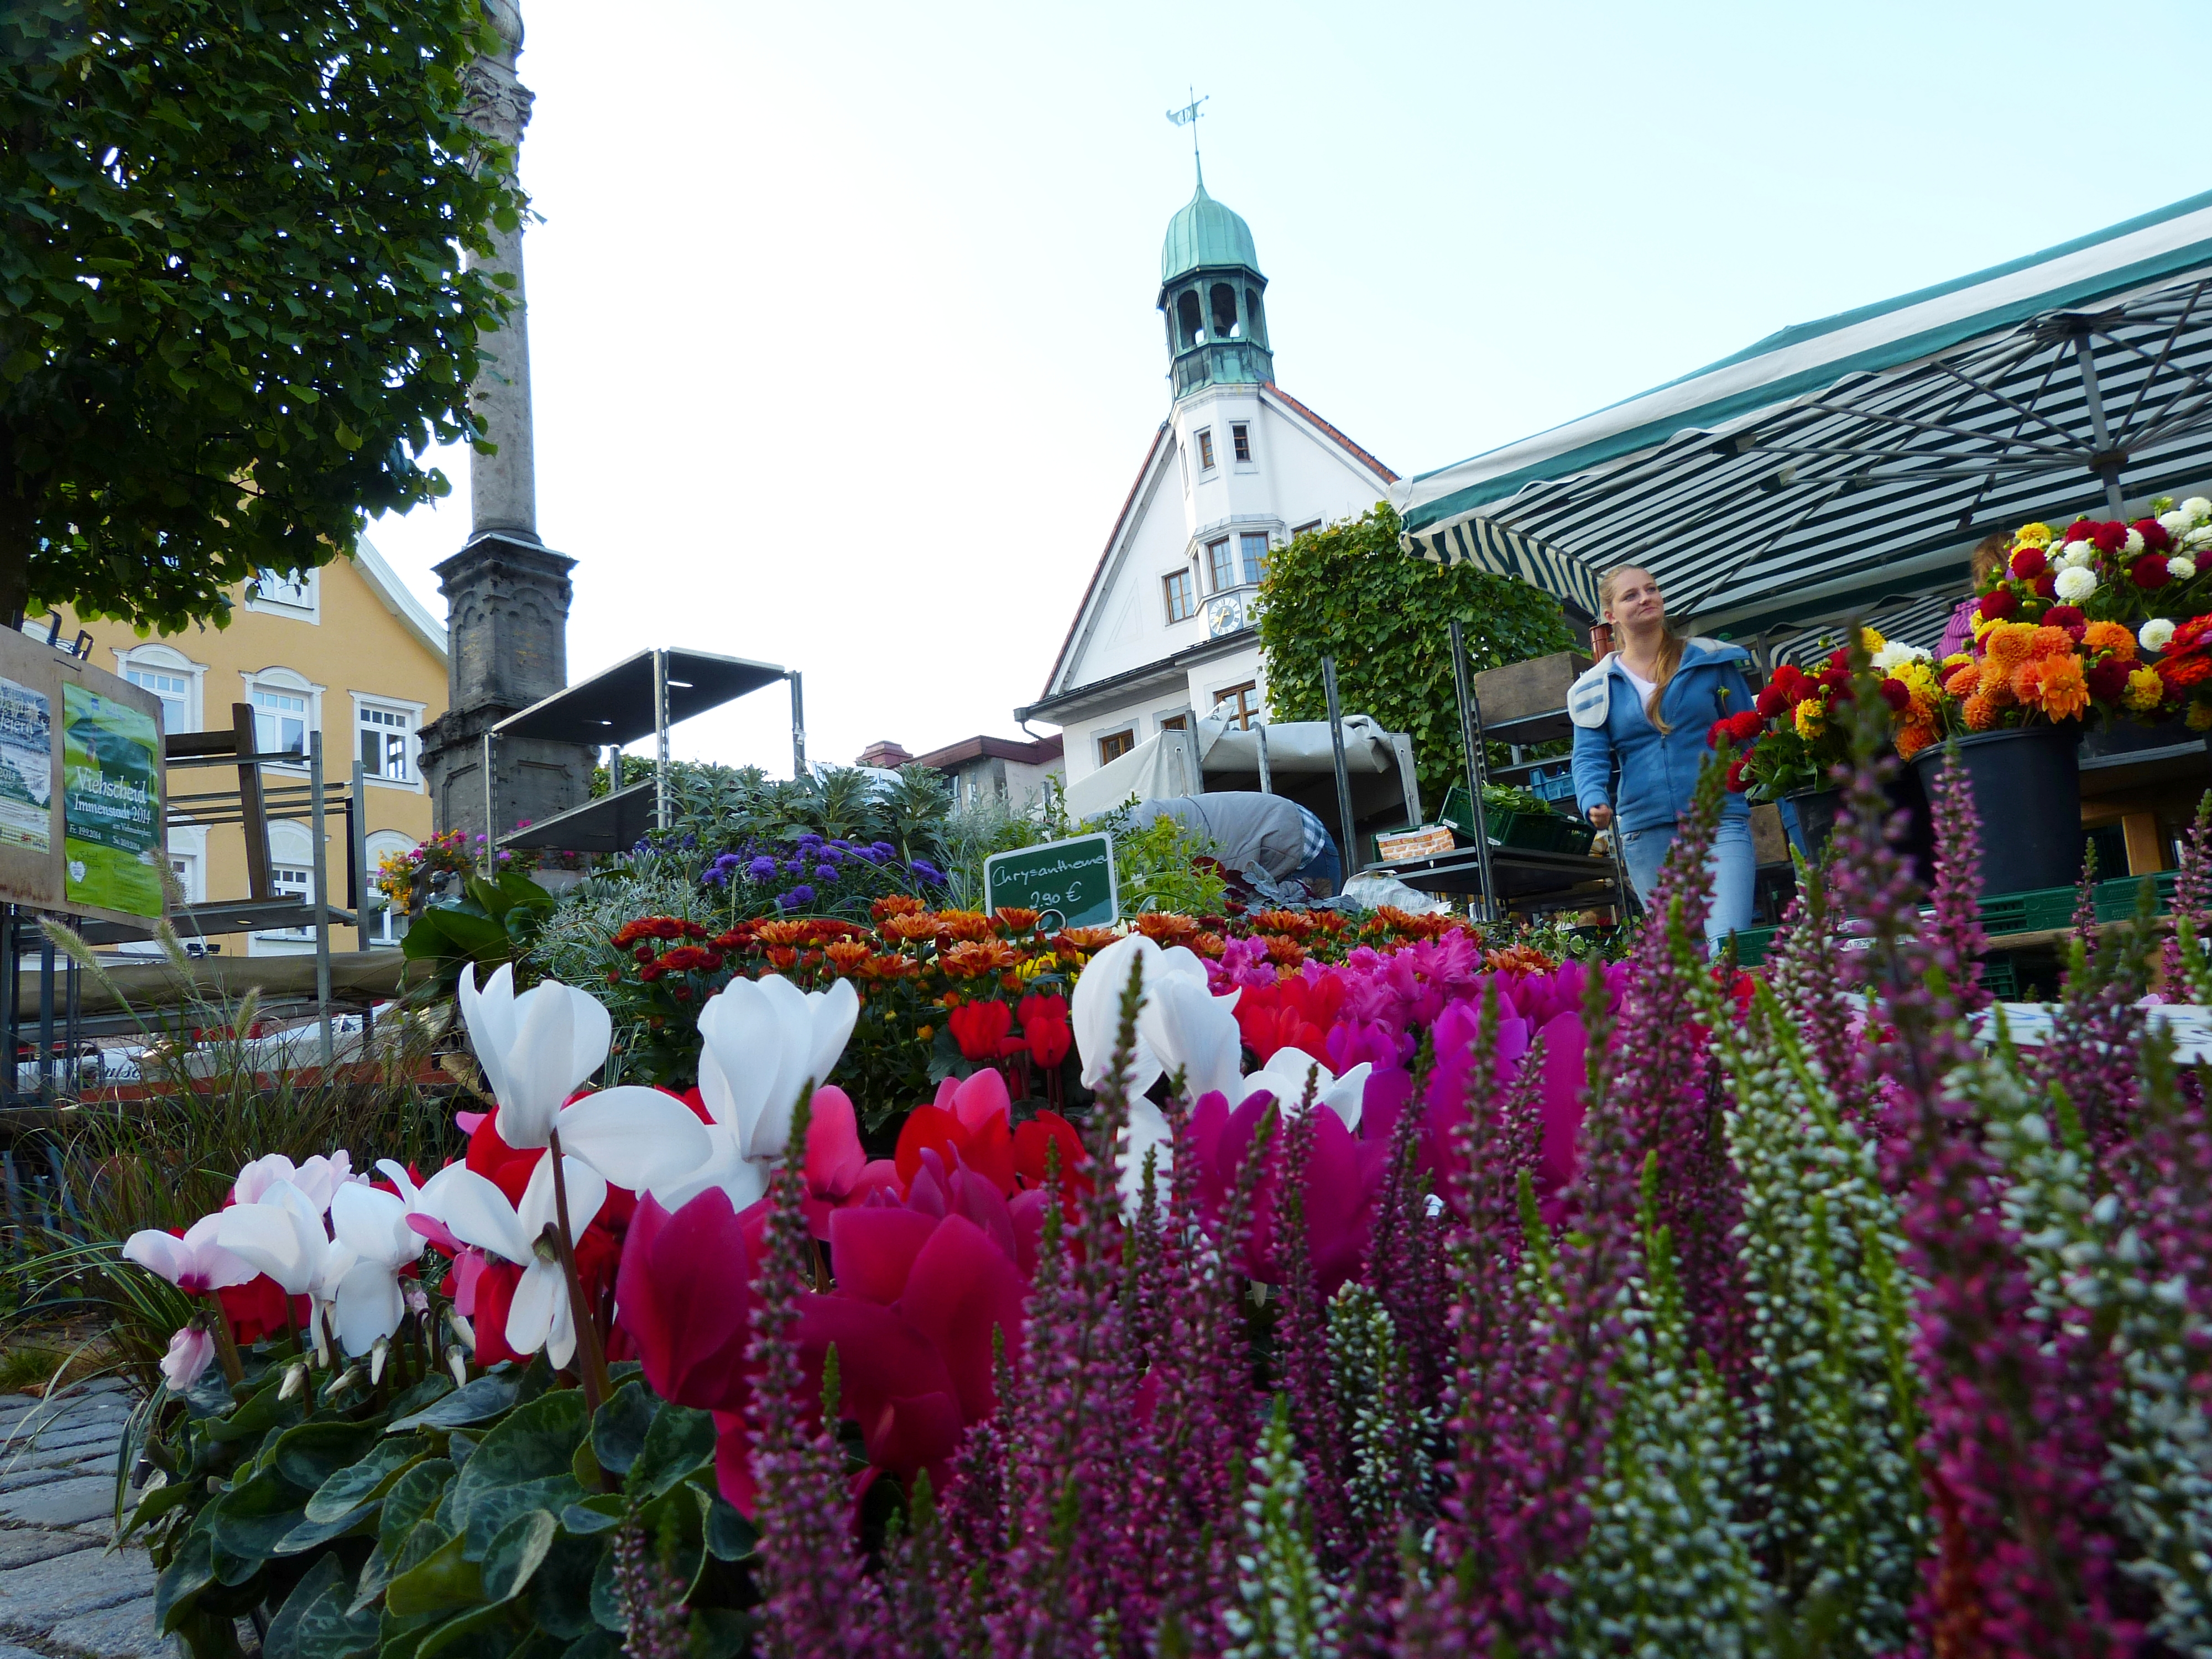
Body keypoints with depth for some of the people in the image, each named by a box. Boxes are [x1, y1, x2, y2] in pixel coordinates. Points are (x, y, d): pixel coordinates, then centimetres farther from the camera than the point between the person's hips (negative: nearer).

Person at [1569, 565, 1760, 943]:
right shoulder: (1595, 688, 8)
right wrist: (1594, 802, -18)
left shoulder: (1712, 661, 8)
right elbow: (1589, 758, 2)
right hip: (1645, 834, 2)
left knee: (1729, 943, -17)